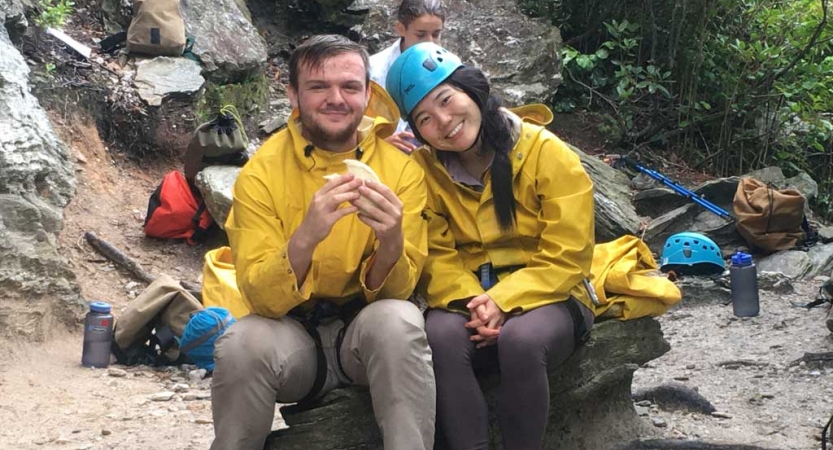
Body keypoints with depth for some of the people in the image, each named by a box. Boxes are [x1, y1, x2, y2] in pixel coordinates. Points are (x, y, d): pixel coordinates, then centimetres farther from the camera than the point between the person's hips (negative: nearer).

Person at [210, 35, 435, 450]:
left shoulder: (400, 167, -10)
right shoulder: (261, 173, -11)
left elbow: (392, 292, -13)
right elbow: (261, 298, -18)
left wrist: (392, 241, -35)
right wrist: (306, 236, -37)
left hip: (365, 329, 0)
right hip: (291, 331, 0)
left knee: (399, 320, -32)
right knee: (243, 343, -31)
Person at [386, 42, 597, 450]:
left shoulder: (547, 153, -9)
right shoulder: (427, 168, 1)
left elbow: (566, 258, -11)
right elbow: (436, 256, -2)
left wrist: (504, 303, -24)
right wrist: (470, 303, -23)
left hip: (546, 299, -2)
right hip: (468, 302, 2)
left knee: (521, 339, -36)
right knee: (439, 336, -32)